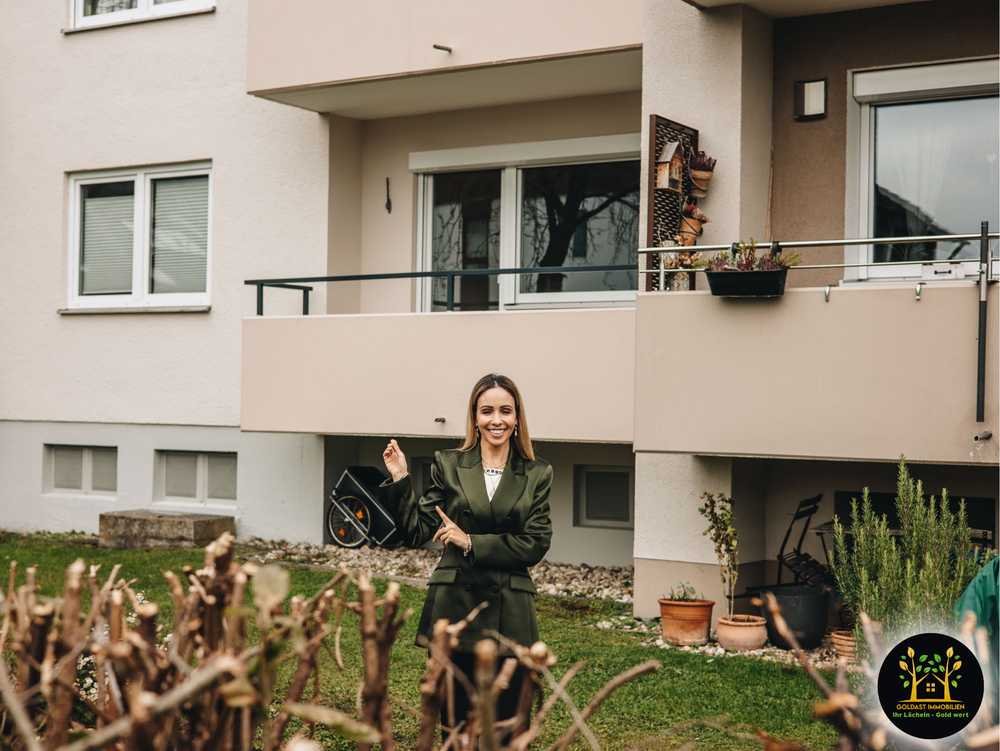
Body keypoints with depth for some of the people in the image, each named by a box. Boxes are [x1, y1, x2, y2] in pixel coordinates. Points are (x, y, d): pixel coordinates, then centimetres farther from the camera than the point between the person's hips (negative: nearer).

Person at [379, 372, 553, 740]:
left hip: (509, 615, 0)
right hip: (455, 609, 0)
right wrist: (400, 481, -8)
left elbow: (535, 544, -4)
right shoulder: (448, 465, 4)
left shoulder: (537, 475, 4)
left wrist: (471, 542, -11)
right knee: (456, 726, 9)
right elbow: (417, 533, 3)